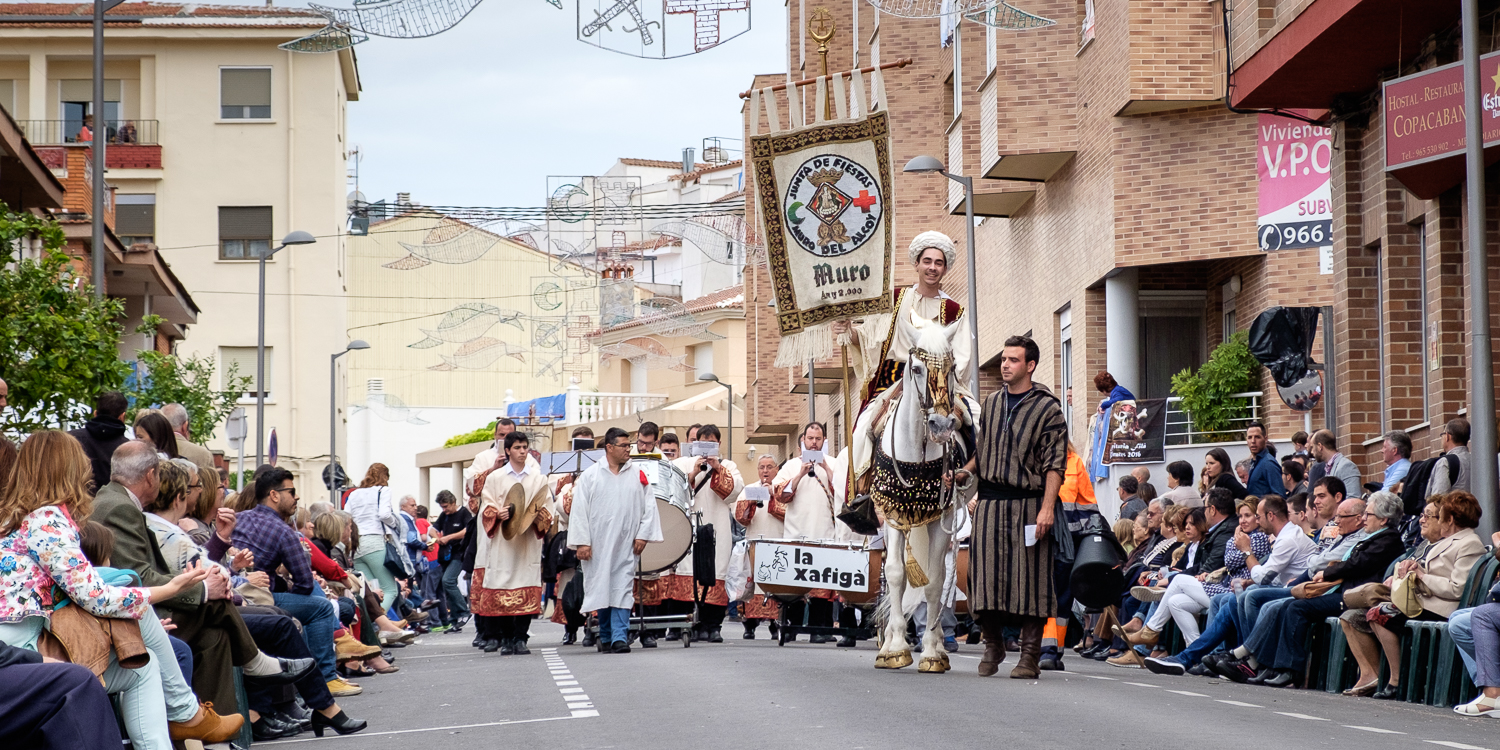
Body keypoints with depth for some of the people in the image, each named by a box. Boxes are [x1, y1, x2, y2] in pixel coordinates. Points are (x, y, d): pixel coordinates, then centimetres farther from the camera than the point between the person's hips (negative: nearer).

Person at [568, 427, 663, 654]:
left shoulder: (637, 476, 7)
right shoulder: (590, 476, 2)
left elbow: (649, 507, 7)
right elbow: (579, 511, 0)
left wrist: (642, 535, -3)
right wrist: (581, 542, -7)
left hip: (626, 545, 0)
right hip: (598, 545, 0)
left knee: (622, 590, -7)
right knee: (601, 589, 6)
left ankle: (619, 637, -10)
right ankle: (606, 636, 20)